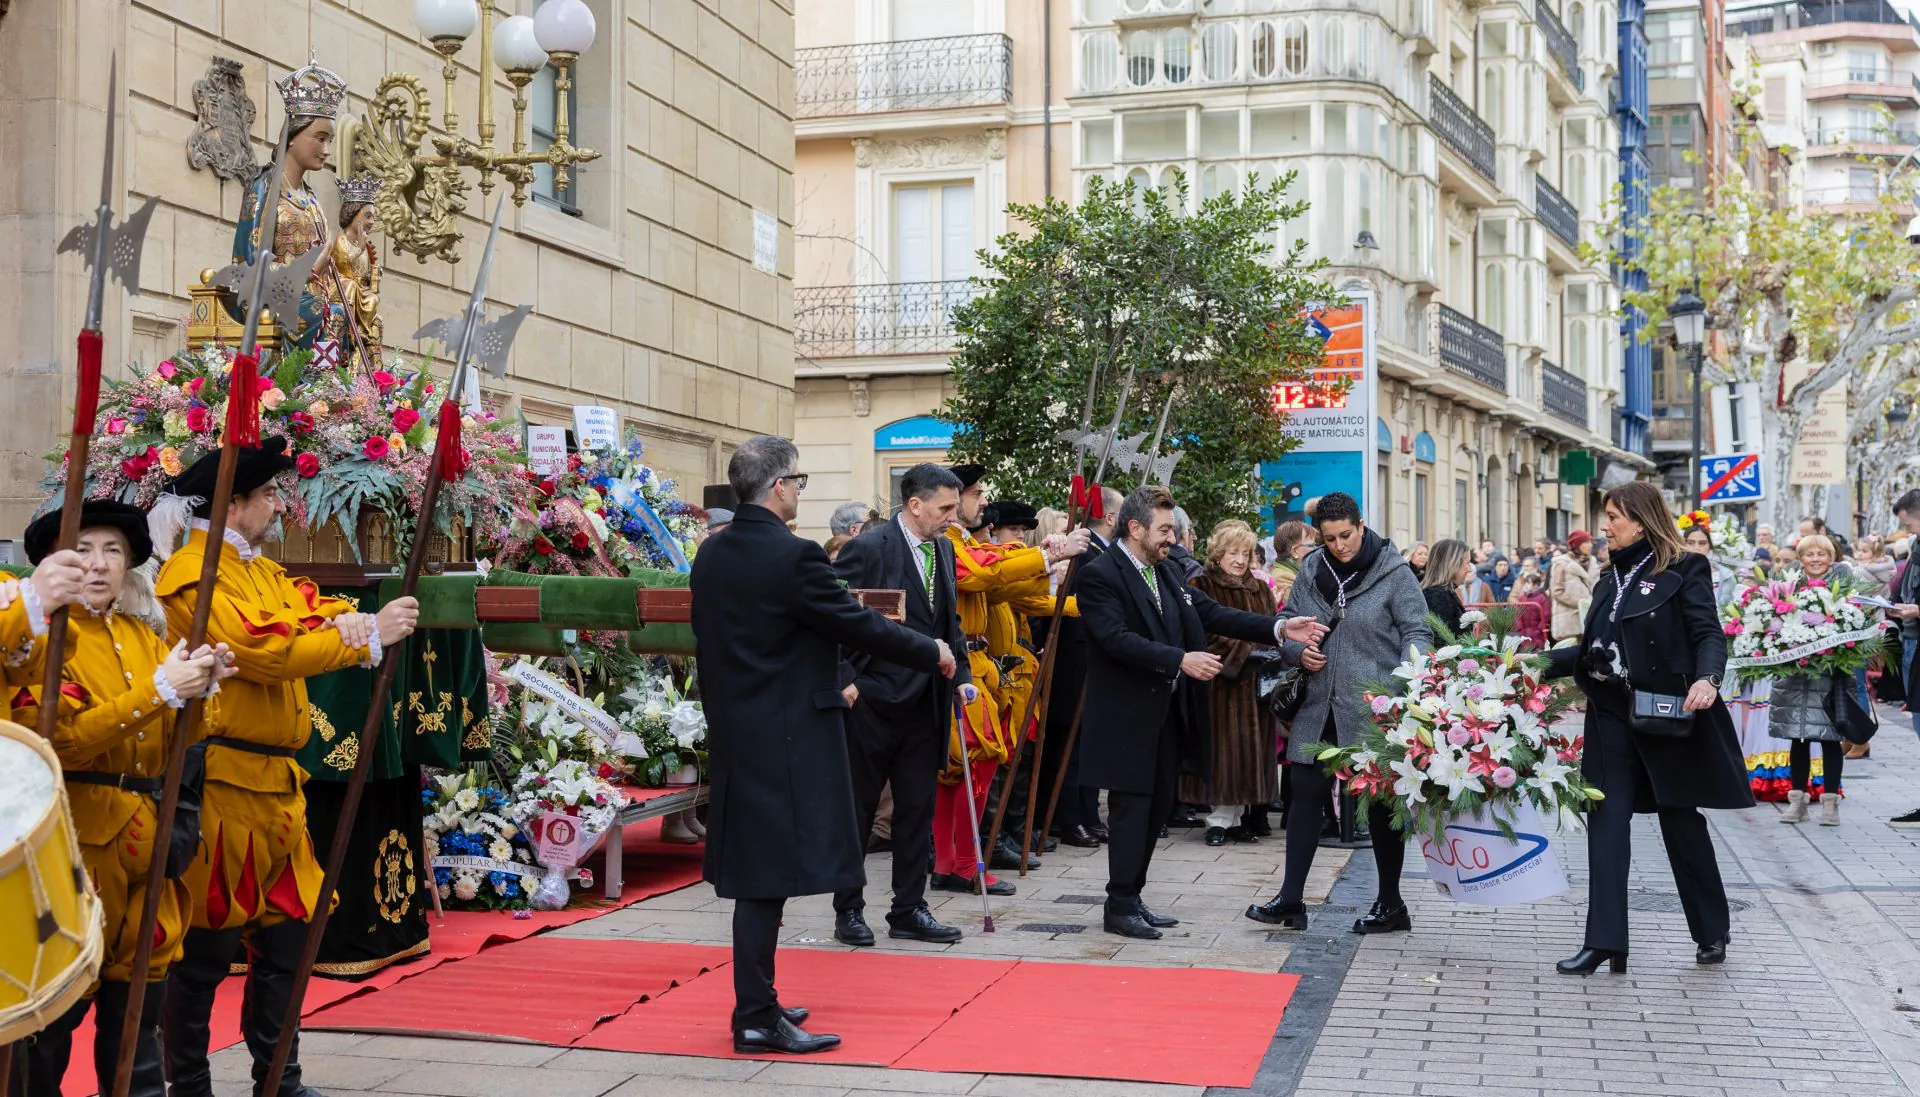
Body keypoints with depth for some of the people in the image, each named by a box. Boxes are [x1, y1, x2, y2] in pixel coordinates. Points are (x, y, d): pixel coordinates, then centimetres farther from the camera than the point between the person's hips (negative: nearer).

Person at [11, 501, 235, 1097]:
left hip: (145, 840, 6)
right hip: (76, 840, -6)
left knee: (138, 1004, 12)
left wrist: (199, 690, -6)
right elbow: (60, 738, -19)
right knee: (53, 1011, -3)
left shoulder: (145, 636, 15)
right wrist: (160, 691, -21)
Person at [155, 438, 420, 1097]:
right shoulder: (193, 575, -10)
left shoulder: (265, 572, 18)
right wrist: (370, 637, -17)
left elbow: (316, 613, 8)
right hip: (221, 786, -8)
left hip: (277, 782, 9)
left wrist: (350, 622, -17)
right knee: (208, 949, -1)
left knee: (286, 933, 11)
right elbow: (263, 653, -20)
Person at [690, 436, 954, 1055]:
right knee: (769, 876, -3)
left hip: (733, 733, 9)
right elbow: (858, 626, -12)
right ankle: (756, 1019, 2)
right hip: (787, 738, -9)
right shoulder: (793, 556, -17)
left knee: (755, 874, 16)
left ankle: (756, 1002, 26)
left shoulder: (711, 558, 8)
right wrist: (932, 653, 3)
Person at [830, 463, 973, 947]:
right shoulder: (868, 548, -14)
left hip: (925, 703, 7)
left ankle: (909, 911, 19)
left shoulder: (943, 550, 10)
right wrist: (844, 680, -17)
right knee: (857, 810, 5)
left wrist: (961, 674, 9)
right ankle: (848, 911, 16)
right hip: (872, 700, -7)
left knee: (918, 810, 10)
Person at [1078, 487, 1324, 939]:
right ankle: (1120, 907, 5)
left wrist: (1279, 629, -1)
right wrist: (1179, 660, -29)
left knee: (1157, 807, 12)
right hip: (1127, 717, -8)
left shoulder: (1166, 571, 13)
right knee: (1132, 808, -4)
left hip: (1168, 712, 8)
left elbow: (1213, 613, 9)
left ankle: (1132, 897, 22)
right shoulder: (1100, 575, -13)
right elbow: (1118, 639, -24)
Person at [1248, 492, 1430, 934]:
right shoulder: (1311, 571, 7)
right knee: (1305, 794, 4)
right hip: (1320, 707, 5)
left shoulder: (1394, 572, -7)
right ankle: (1290, 899, 9)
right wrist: (1298, 651, -9)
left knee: (1381, 802, 6)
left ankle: (1390, 904, 19)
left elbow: (1417, 633, -9)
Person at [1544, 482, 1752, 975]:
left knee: (1681, 822, 6)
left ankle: (1711, 934, 25)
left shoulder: (1683, 571, -5)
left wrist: (1707, 679, -32)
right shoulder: (1611, 579, 15)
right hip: (1612, 716, 6)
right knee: (1607, 823, -3)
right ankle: (1605, 942, -3)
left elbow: (1709, 633, -14)